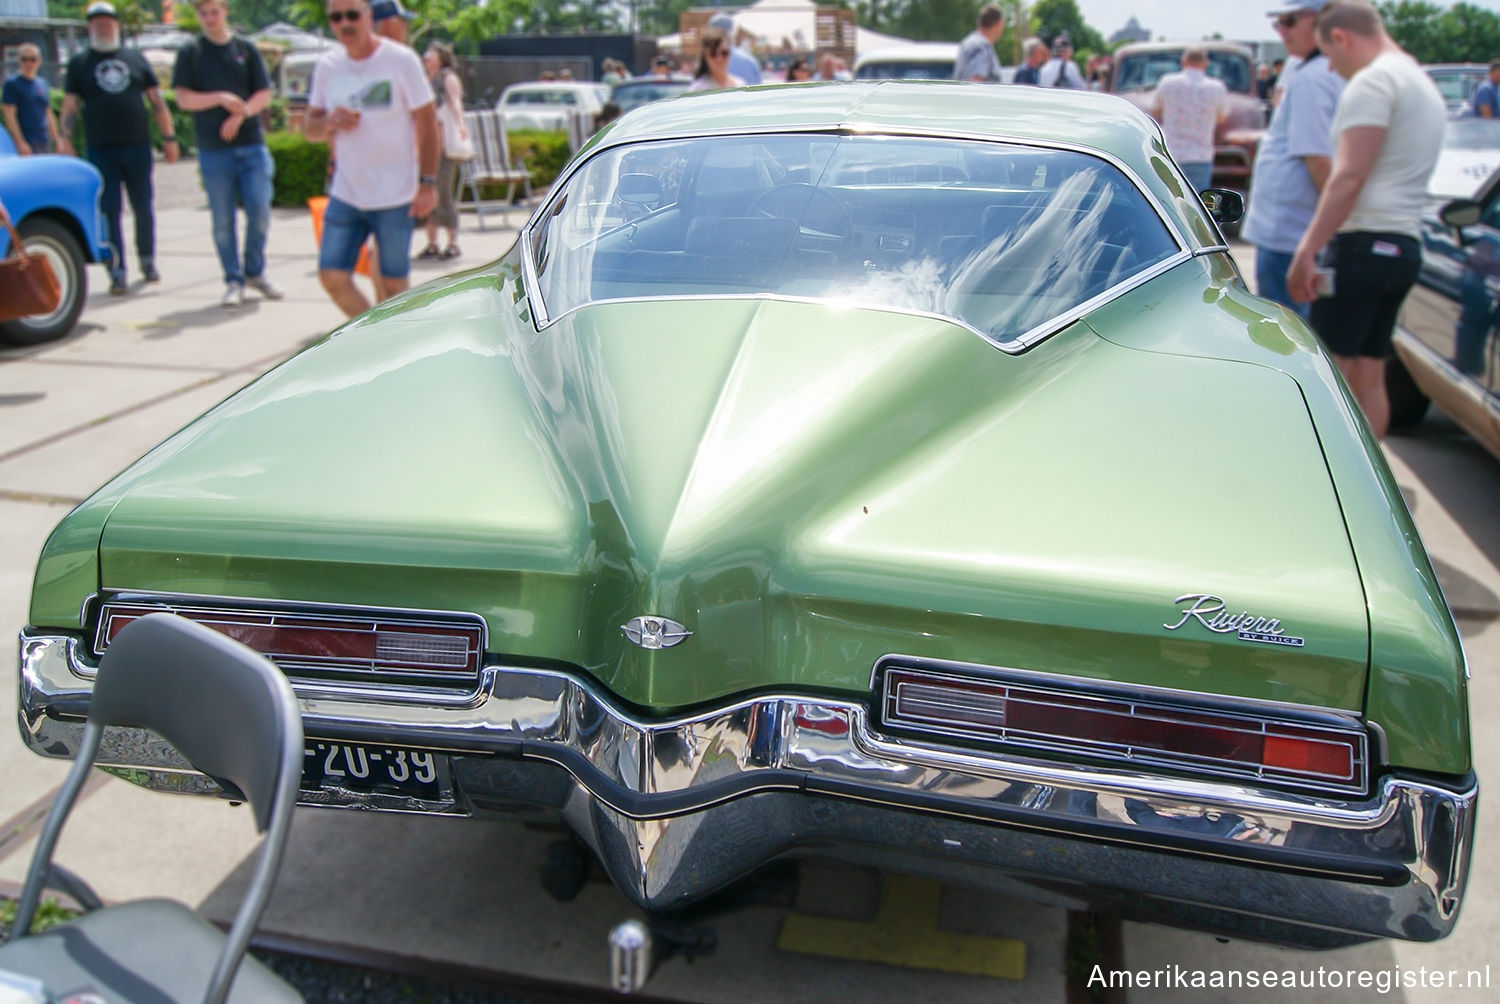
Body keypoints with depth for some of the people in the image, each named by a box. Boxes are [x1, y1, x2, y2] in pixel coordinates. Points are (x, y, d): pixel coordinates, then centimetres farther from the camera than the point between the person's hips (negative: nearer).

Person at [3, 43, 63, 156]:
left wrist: (56, 138, 15)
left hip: (44, 142, 7)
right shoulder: (12, 83, -3)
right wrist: (20, 142, -16)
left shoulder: (42, 83, 16)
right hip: (26, 143, -7)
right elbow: (9, 115, -9)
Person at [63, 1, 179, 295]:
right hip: (101, 150, -1)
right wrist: (65, 140, -6)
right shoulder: (79, 63, 9)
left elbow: (157, 102, 11)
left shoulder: (136, 59, 12)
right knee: (109, 211, -3)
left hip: (138, 146, 1)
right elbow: (69, 106, 6)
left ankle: (148, 260, 24)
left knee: (143, 208, 6)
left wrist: (169, 138, 4)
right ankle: (117, 272, -2)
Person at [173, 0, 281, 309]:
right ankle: (234, 281, 11)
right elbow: (183, 99, -2)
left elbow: (264, 95, 5)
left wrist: (242, 113, -13)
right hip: (213, 150, -1)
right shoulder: (190, 53, 6)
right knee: (223, 221, 1)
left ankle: (255, 272, 16)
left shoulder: (246, 49, 9)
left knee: (259, 212, -3)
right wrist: (221, 98, -17)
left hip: (251, 145, 1)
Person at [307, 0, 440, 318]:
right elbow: (311, 130, 12)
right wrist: (329, 122, -13)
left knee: (393, 282, 3)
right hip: (345, 194, 4)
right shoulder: (328, 66, 6)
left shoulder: (401, 60, -7)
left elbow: (427, 123, -6)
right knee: (332, 276, 0)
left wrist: (428, 183, -13)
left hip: (395, 196, -4)